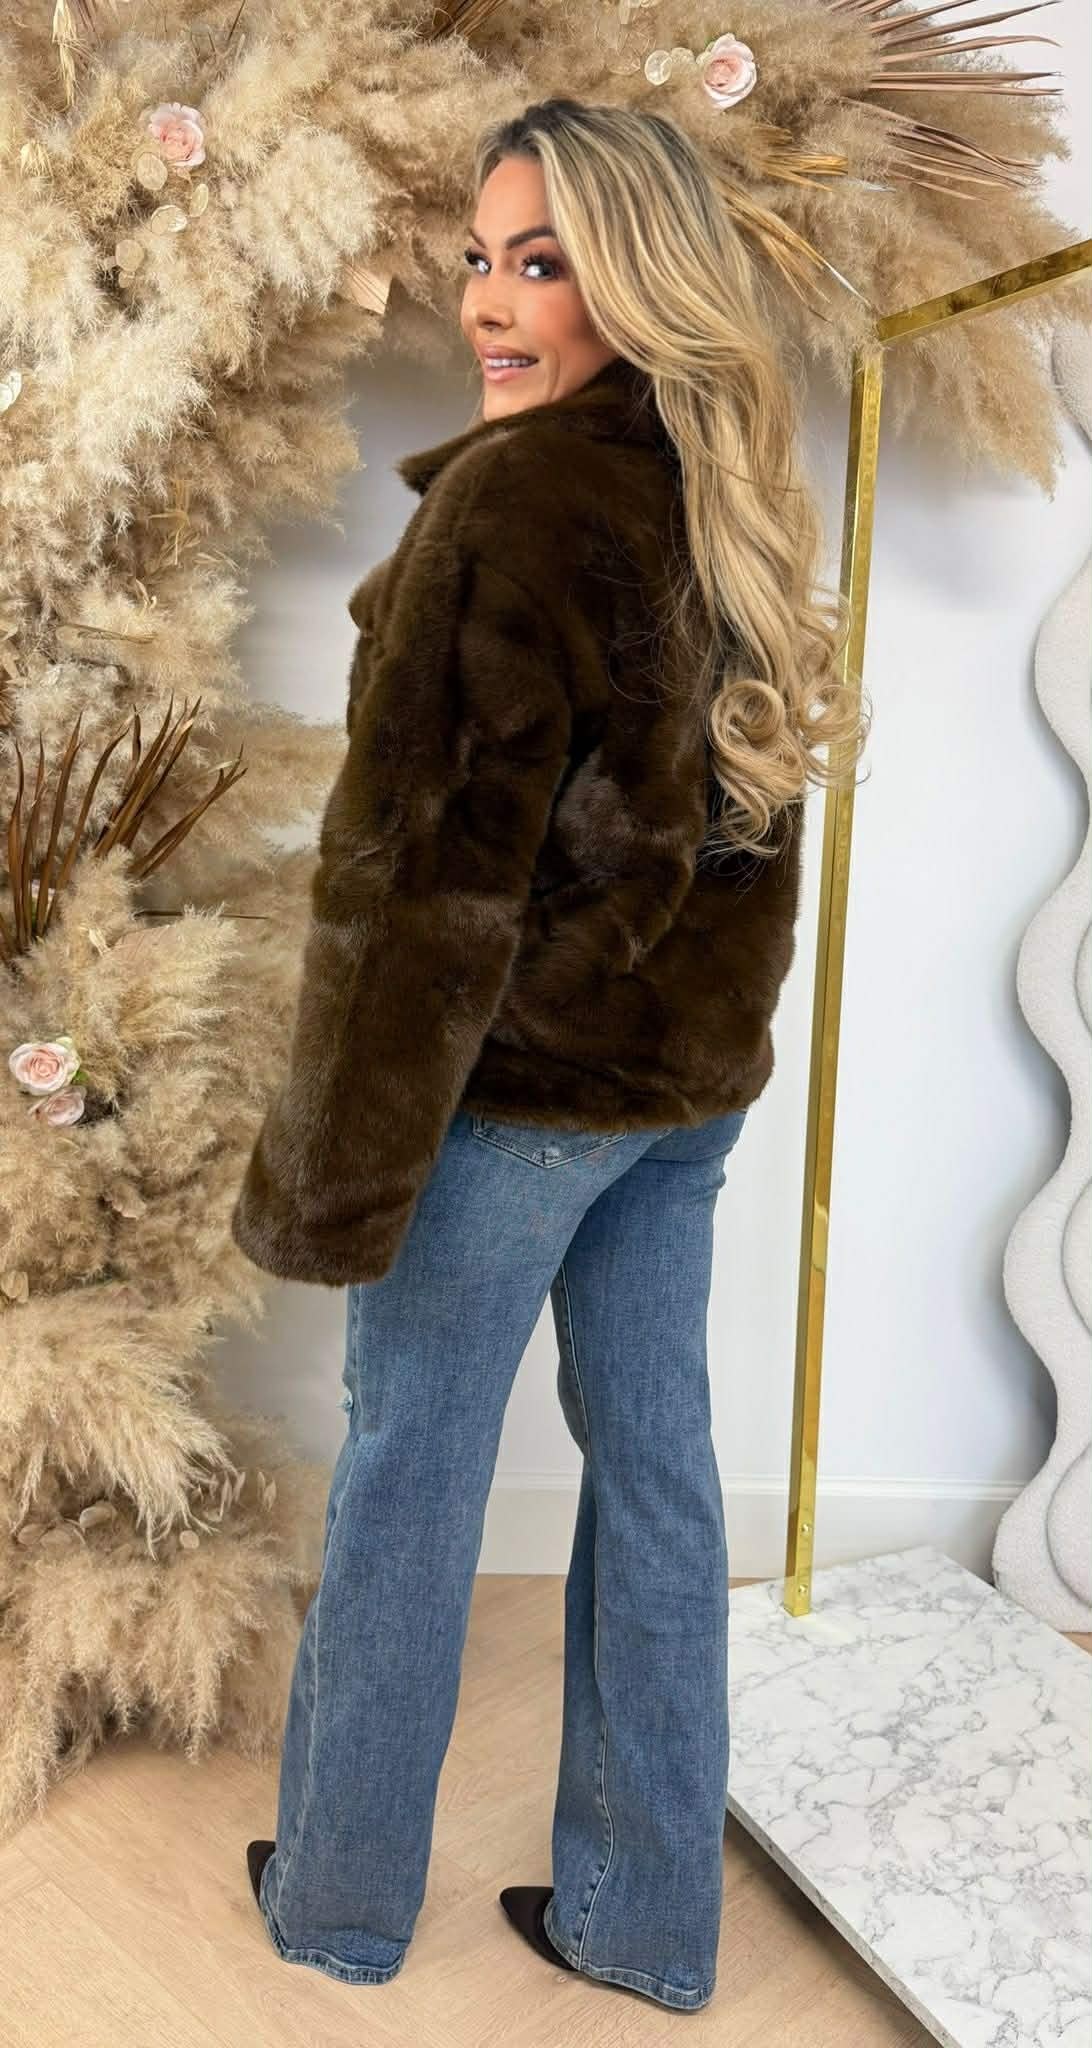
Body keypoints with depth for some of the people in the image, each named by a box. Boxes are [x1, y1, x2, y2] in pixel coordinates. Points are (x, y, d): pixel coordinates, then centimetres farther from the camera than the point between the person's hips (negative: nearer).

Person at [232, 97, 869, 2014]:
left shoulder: (514, 501, -16)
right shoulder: (739, 509, 9)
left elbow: (431, 860, -19)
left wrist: (335, 1167, -14)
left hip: (520, 1070, -7)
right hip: (694, 1067, 8)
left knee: (404, 1476, 9)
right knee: (654, 1461, 13)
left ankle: (341, 1899, 29)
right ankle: (642, 1916, 30)